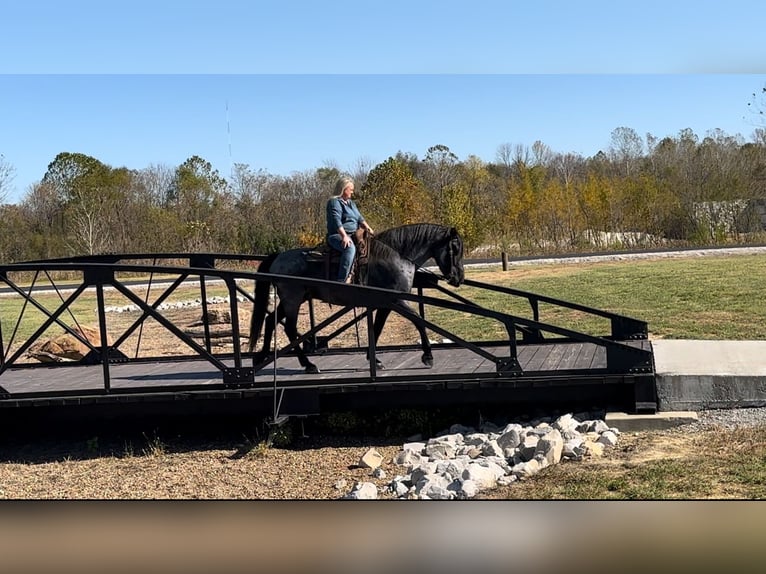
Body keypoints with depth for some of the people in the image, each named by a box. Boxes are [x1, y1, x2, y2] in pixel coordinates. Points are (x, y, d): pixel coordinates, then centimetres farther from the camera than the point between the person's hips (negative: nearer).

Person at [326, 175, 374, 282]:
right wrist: (344, 236, -31)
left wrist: (366, 227, -2)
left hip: (353, 235, 10)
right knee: (350, 248, -37)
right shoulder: (335, 202, -5)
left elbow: (359, 217, 19)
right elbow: (336, 221, -19)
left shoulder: (351, 203, 23)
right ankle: (341, 281, -41)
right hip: (337, 235, -9)